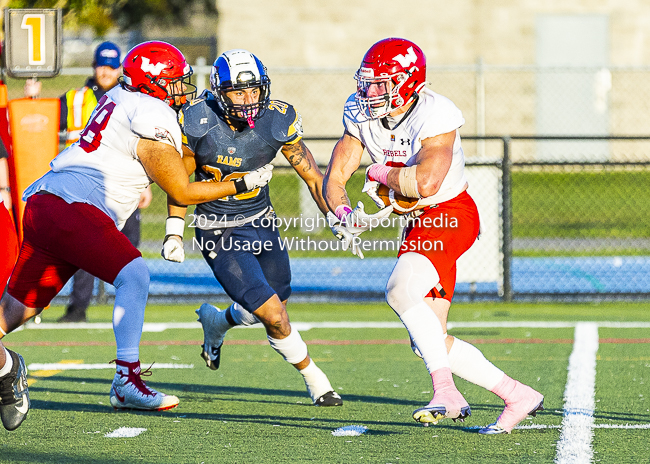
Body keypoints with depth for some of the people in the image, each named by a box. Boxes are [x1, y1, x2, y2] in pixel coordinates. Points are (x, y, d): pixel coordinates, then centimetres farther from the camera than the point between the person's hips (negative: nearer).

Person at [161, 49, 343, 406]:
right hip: (220, 234, -4)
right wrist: (174, 231, -7)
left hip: (261, 222, 4)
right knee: (274, 317, -12)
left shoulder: (277, 120, -14)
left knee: (273, 308, 16)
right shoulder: (197, 121, -19)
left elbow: (312, 176, -6)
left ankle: (216, 323, 46)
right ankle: (313, 378, 11)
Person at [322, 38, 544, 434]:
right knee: (431, 339, 1)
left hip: (448, 214, -8)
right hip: (417, 223, 8)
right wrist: (344, 212, -17)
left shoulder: (435, 115, -22)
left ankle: (446, 392, -28)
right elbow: (335, 178, 3)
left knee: (400, 290, -32)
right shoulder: (361, 114, 1)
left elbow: (426, 183, -34)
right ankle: (517, 396, 11)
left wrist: (381, 172, -17)